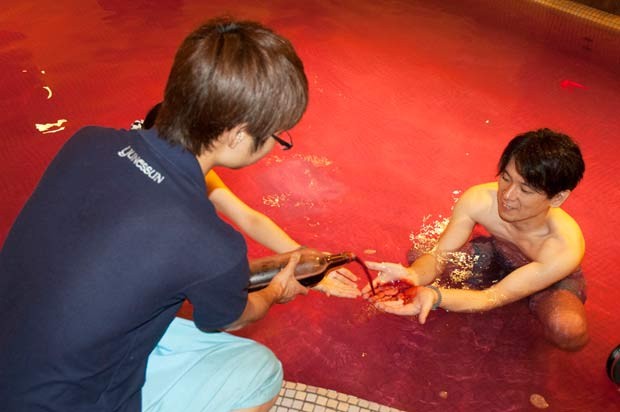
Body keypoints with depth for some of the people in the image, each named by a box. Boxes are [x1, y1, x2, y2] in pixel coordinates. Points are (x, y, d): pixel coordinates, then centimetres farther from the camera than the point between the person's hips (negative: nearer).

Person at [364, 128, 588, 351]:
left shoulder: (566, 249, -40)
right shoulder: (479, 200, -33)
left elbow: (493, 298, -39)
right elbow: (438, 256, -27)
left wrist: (435, 296, -58)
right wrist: (413, 275, -52)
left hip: (552, 276, -3)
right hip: (498, 255, 3)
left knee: (568, 331, -37)